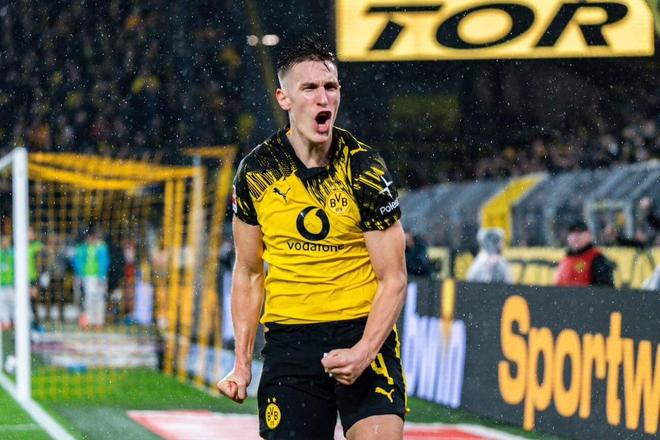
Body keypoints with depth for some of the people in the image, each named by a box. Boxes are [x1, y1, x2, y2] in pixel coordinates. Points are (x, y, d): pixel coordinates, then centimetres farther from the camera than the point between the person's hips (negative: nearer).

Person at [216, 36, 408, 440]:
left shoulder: (366, 170, -7)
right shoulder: (255, 172, 1)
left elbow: (393, 279, -5)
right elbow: (248, 273, 11)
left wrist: (364, 352, -20)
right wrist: (242, 363, 4)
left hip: (365, 333, -2)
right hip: (288, 341, 2)